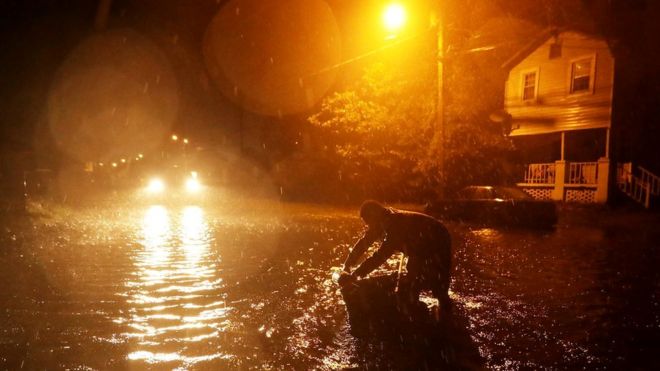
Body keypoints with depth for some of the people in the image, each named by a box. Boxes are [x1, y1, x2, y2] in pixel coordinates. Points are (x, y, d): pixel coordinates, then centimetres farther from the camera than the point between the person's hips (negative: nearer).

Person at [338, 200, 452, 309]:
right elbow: (364, 242, -4)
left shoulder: (397, 224, -40)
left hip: (438, 243, -9)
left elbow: (381, 255, -44)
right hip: (419, 247, 9)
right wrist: (347, 265, -10)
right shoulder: (381, 222, -12)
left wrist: (354, 275, -43)